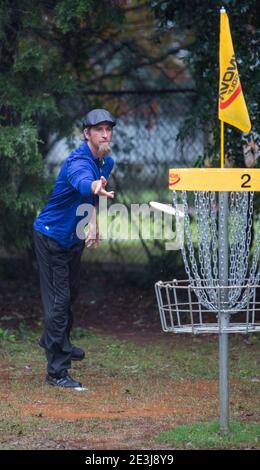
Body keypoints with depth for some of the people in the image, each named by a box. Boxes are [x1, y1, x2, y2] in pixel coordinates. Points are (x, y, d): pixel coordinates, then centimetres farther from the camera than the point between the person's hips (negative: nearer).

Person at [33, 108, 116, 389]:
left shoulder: (107, 162, 0)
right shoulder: (78, 162, -29)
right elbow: (82, 182, -56)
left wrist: (93, 224, 11)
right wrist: (95, 186, -77)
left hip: (73, 239, 9)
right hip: (51, 236, -9)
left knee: (71, 293, 25)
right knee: (58, 300, -12)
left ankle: (57, 342, 49)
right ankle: (56, 371, -12)